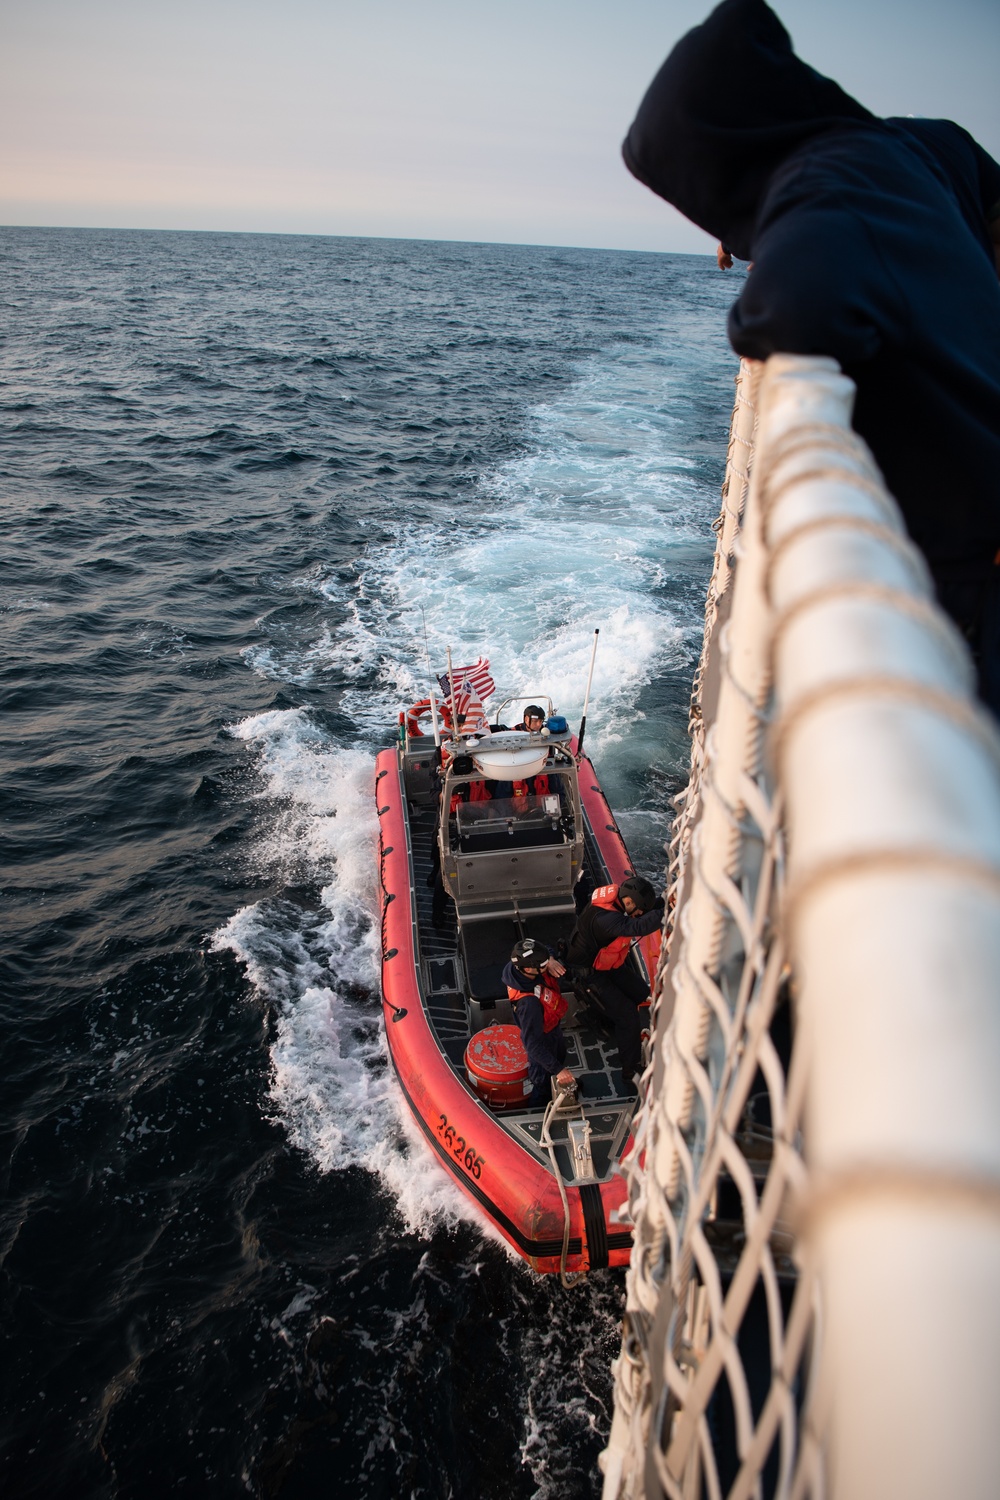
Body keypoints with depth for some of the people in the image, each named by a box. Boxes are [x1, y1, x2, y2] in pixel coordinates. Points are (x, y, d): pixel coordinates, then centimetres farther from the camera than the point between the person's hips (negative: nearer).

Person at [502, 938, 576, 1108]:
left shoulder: (525, 965, -26)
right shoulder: (528, 1002, -46)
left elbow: (547, 952, -3)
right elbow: (533, 1044, -37)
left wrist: (551, 960, -25)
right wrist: (558, 1070, -31)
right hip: (543, 1039, -7)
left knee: (560, 1055, 35)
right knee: (545, 1083, 20)